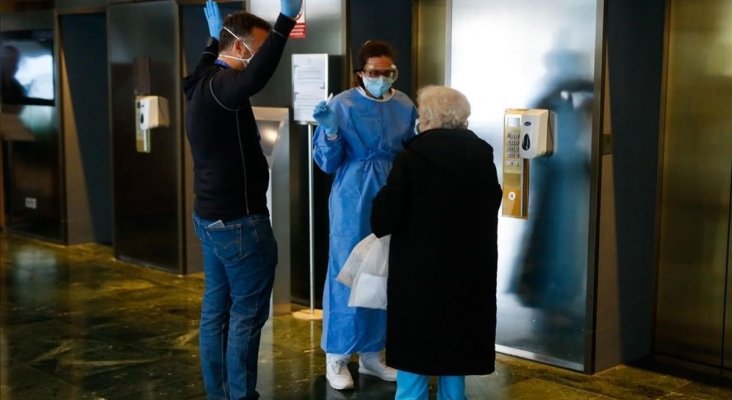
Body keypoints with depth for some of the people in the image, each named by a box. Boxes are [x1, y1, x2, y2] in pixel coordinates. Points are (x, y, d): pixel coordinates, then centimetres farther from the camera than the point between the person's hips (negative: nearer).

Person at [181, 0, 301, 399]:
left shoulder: (201, 82, 8)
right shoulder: (220, 85, -21)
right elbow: (251, 80, -45)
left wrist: (213, 39, 47)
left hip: (211, 216, 10)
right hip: (238, 220, -10)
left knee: (216, 309, 14)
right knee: (247, 313, -1)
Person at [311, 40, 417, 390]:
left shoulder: (405, 106, 2)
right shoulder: (342, 105, -9)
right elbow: (327, 162, -9)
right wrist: (330, 131, -27)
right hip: (352, 202, -4)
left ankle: (371, 354, 25)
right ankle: (336, 358, 13)